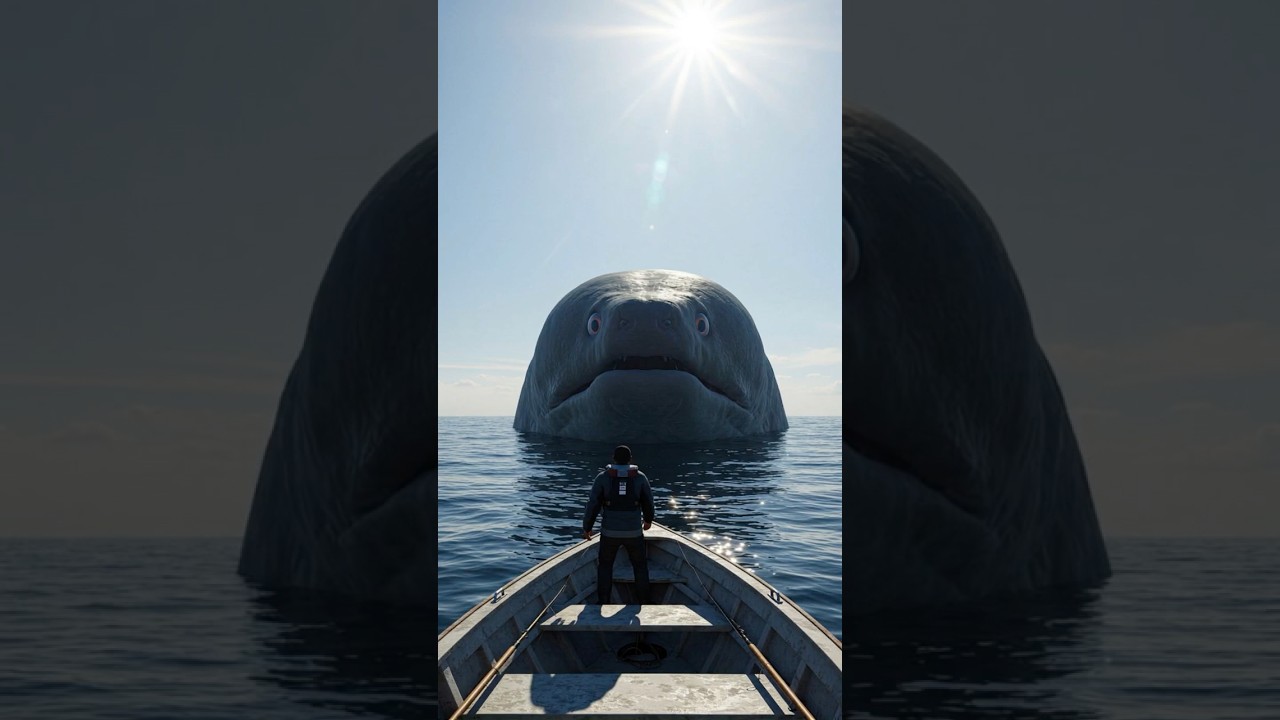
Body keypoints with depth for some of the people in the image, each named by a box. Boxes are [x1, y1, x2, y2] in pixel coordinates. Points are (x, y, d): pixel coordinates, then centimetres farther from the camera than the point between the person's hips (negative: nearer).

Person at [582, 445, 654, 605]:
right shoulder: (640, 477, -2)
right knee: (640, 566, 18)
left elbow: (593, 505, -7)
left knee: (605, 566, 18)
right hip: (634, 532, 0)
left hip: (610, 532, 0)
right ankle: (643, 602, 18)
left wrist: (586, 528, 4)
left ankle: (602, 602, 14)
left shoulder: (603, 477, -5)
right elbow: (649, 502, 5)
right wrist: (648, 520, 25)